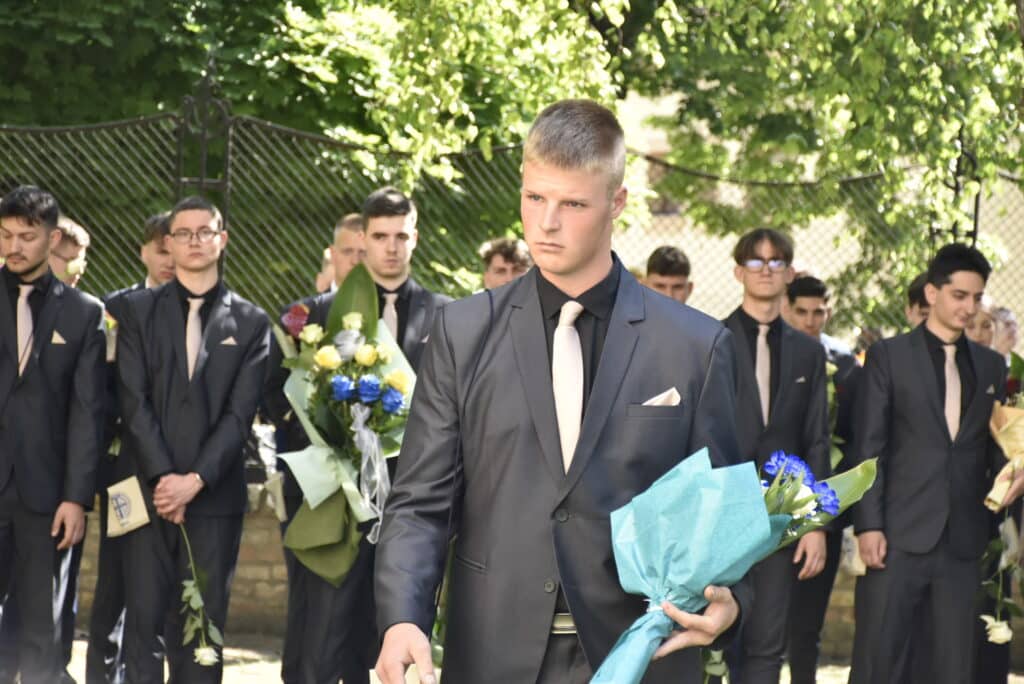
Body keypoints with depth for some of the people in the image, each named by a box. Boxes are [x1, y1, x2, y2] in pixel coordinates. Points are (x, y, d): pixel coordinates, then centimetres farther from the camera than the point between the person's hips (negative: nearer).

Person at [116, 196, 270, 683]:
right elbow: (134, 402, -1)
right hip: (149, 491, 0)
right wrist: (163, 477, -11)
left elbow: (240, 413, 0)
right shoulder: (137, 311, 8)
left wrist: (196, 480, -12)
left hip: (214, 495, 0)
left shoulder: (251, 324, 8)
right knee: (145, 620, -3)